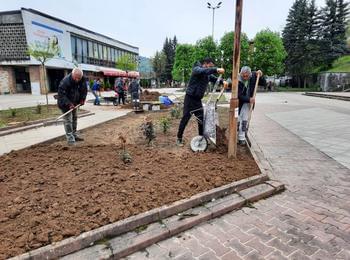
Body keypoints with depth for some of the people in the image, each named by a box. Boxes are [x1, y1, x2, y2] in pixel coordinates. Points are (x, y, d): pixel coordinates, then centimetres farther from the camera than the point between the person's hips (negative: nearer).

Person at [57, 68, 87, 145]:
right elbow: (61, 95, -28)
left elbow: (84, 90, 3)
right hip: (65, 104, -7)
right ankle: (70, 139, -5)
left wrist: (82, 99, -9)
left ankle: (74, 135, 31)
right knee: (68, 120, -9)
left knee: (74, 118, 16)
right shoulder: (65, 81, -31)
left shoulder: (82, 80, -13)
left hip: (74, 103, 7)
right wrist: (69, 104, -35)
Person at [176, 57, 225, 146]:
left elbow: (215, 79, 7)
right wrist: (216, 69, -48)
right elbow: (204, 71, -35)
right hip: (190, 98, -7)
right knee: (185, 119, -1)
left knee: (201, 119, 8)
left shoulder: (208, 74, 10)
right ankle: (179, 138, 12)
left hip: (198, 100, 7)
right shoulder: (197, 69, -13)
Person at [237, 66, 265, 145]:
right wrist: (248, 99, -31)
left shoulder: (253, 76, -10)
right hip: (239, 102, -3)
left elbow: (264, 83, -2)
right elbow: (239, 95, -22)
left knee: (245, 120, 3)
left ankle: (242, 138, 10)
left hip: (248, 102, 3)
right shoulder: (238, 81, -23)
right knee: (238, 120, 3)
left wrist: (260, 76, -20)